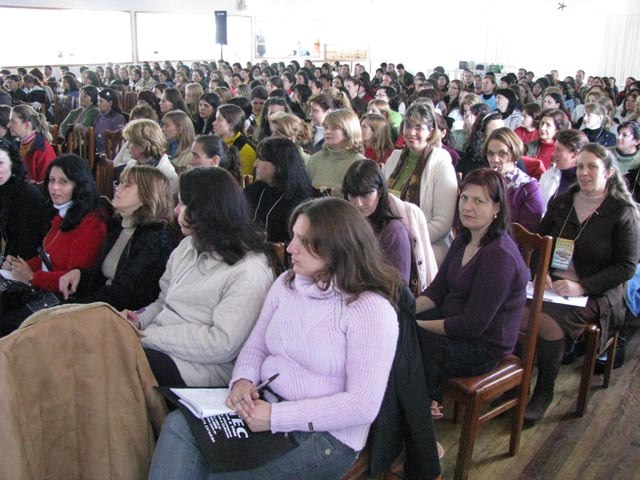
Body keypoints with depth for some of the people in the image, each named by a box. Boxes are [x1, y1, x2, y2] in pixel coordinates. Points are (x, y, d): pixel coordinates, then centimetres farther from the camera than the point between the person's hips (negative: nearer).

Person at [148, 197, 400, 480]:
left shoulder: (370, 309, -15)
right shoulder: (286, 283, 6)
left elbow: (363, 406, -19)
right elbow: (256, 345, 15)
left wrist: (276, 417, -21)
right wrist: (243, 380, -9)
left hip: (326, 435, -6)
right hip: (264, 405, 6)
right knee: (179, 424, -17)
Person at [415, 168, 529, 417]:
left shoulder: (499, 256, -24)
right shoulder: (463, 240, 5)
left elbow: (472, 325, -25)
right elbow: (436, 292, 7)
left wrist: (417, 325, -20)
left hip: (483, 348, -8)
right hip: (454, 321, 8)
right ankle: (429, 398, 7)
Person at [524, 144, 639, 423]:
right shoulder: (562, 203, 11)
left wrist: (582, 287, -17)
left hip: (596, 295, -4)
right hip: (552, 284, 4)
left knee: (548, 320, -32)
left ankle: (544, 392, -11)